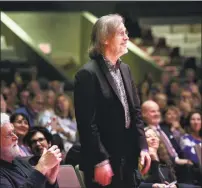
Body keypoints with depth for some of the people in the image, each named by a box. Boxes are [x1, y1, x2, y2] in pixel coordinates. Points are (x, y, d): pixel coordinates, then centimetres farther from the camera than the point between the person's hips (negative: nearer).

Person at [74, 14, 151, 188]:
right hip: (104, 163, -8)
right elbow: (87, 123, -18)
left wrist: (143, 146, 7)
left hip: (127, 160, 8)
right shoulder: (88, 74, -13)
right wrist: (100, 161, -20)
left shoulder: (125, 69, 13)